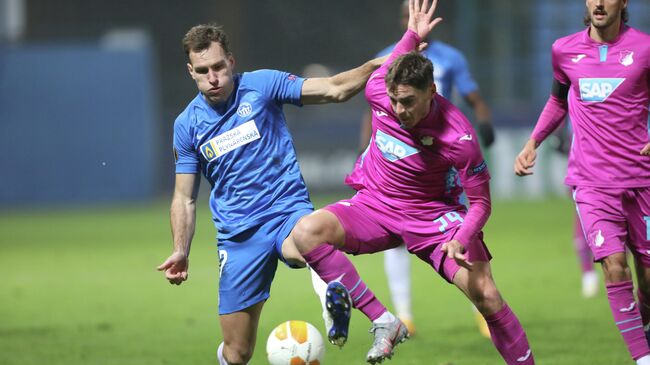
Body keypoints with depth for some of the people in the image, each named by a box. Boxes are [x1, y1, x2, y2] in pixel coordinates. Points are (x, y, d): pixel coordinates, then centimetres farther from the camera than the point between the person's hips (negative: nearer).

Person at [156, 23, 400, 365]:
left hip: (288, 210, -3)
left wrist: (377, 64, -21)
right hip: (238, 234, 3)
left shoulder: (261, 86, -1)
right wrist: (181, 252, -1)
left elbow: (334, 89, -6)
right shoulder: (187, 125, 6)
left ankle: (382, 318, -30)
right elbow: (184, 198, 11)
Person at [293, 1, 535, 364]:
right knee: (307, 230, -26)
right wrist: (412, 35, 15)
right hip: (375, 207, 3)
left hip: (433, 215, -3)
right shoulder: (379, 94, -14)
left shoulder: (459, 137, -25)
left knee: (487, 297, -17)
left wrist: (461, 240, -32)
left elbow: (480, 202, -15)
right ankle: (383, 322, -26)